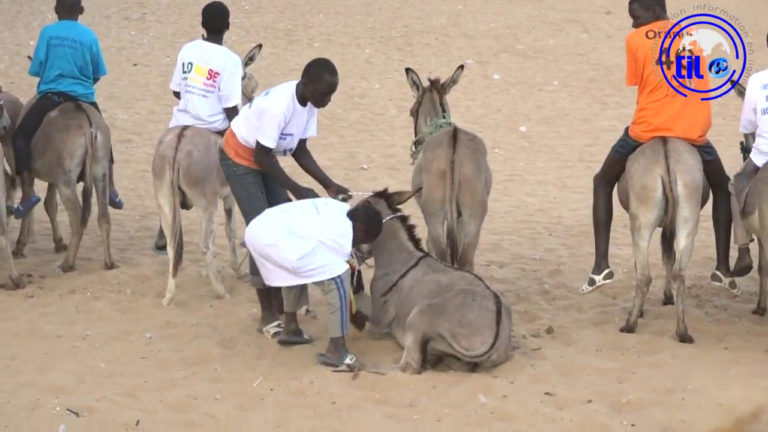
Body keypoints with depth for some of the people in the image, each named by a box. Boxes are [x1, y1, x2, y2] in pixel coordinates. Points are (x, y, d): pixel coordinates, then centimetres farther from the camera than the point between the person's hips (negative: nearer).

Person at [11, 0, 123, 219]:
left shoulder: (48, 32, -1)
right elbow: (98, 74, 6)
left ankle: (27, 191, -9)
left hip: (52, 96, -3)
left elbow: (36, 70, -2)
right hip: (85, 99, 3)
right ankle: (110, 188, 26)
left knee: (21, 136, 7)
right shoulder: (89, 36, 3)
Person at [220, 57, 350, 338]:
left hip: (264, 159, 8)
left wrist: (328, 184, -10)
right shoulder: (278, 106, -36)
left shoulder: (309, 103, -11)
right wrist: (297, 190, -27)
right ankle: (268, 312, -4)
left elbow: (300, 150, -2)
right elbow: (262, 156, -29)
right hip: (240, 158, -8)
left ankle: (281, 301, 14)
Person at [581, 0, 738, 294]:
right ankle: (723, 267, 17)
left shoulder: (636, 40, 2)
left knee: (603, 182, 20)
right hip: (694, 129, 2)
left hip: (648, 128, -2)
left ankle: (601, 265, 8)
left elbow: (640, 88, 4)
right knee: (722, 187, 26)